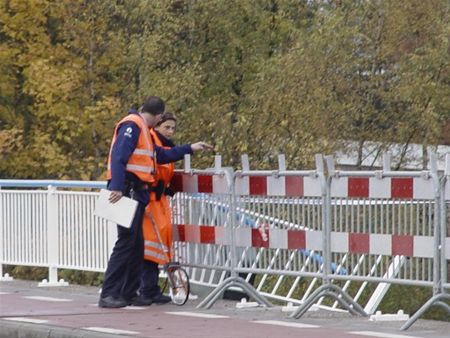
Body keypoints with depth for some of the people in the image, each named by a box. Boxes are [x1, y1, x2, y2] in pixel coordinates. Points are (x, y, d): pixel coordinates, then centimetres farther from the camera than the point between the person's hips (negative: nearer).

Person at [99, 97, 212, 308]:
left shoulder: (142, 130, 23)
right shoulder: (132, 125, -9)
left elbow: (161, 155, 28)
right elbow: (118, 157, -20)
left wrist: (190, 149, 31)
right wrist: (117, 188, -29)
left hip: (137, 194, 10)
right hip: (127, 191, -10)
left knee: (136, 244, 11)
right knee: (126, 242, -12)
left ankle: (128, 293, 16)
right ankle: (108, 295, -13)